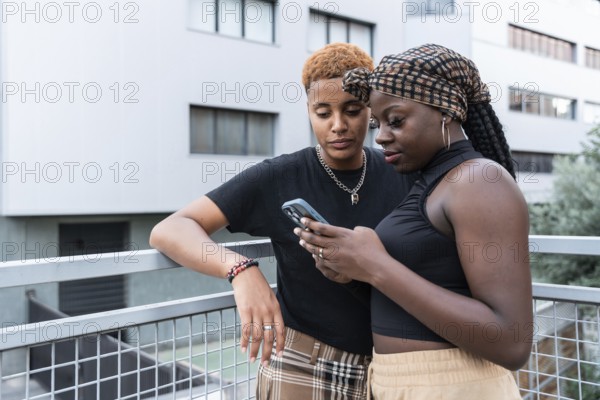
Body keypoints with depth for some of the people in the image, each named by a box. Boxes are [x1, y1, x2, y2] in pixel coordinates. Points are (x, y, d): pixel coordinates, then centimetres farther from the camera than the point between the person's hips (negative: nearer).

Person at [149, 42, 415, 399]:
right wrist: (243, 270, -37)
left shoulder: (402, 176, -5)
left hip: (383, 369, 3)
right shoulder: (278, 179, -14)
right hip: (299, 369, -3)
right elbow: (169, 232, -19)